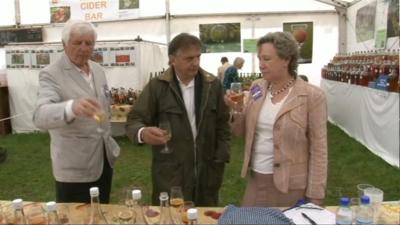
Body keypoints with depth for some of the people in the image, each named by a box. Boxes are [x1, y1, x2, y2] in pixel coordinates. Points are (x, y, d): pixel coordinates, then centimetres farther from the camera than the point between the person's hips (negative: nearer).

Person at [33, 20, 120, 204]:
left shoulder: (98, 69, 5)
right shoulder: (51, 74, -15)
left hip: (104, 158, 6)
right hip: (74, 167, -6)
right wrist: (71, 107, -51)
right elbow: (40, 116, -31)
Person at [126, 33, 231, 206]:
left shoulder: (213, 85, 2)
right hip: (170, 173, -2)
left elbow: (222, 123, 7)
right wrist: (143, 133, -30)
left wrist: (220, 159, 1)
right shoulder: (156, 87, -7)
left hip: (207, 170, 3)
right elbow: (134, 120, -7)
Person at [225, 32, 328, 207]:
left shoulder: (312, 96, -13)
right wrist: (236, 110, -13)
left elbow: (318, 150, -10)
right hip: (255, 180, 5)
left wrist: (314, 196, -9)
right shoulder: (257, 88, 2)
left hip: (290, 186, -4)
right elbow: (241, 131, 7)